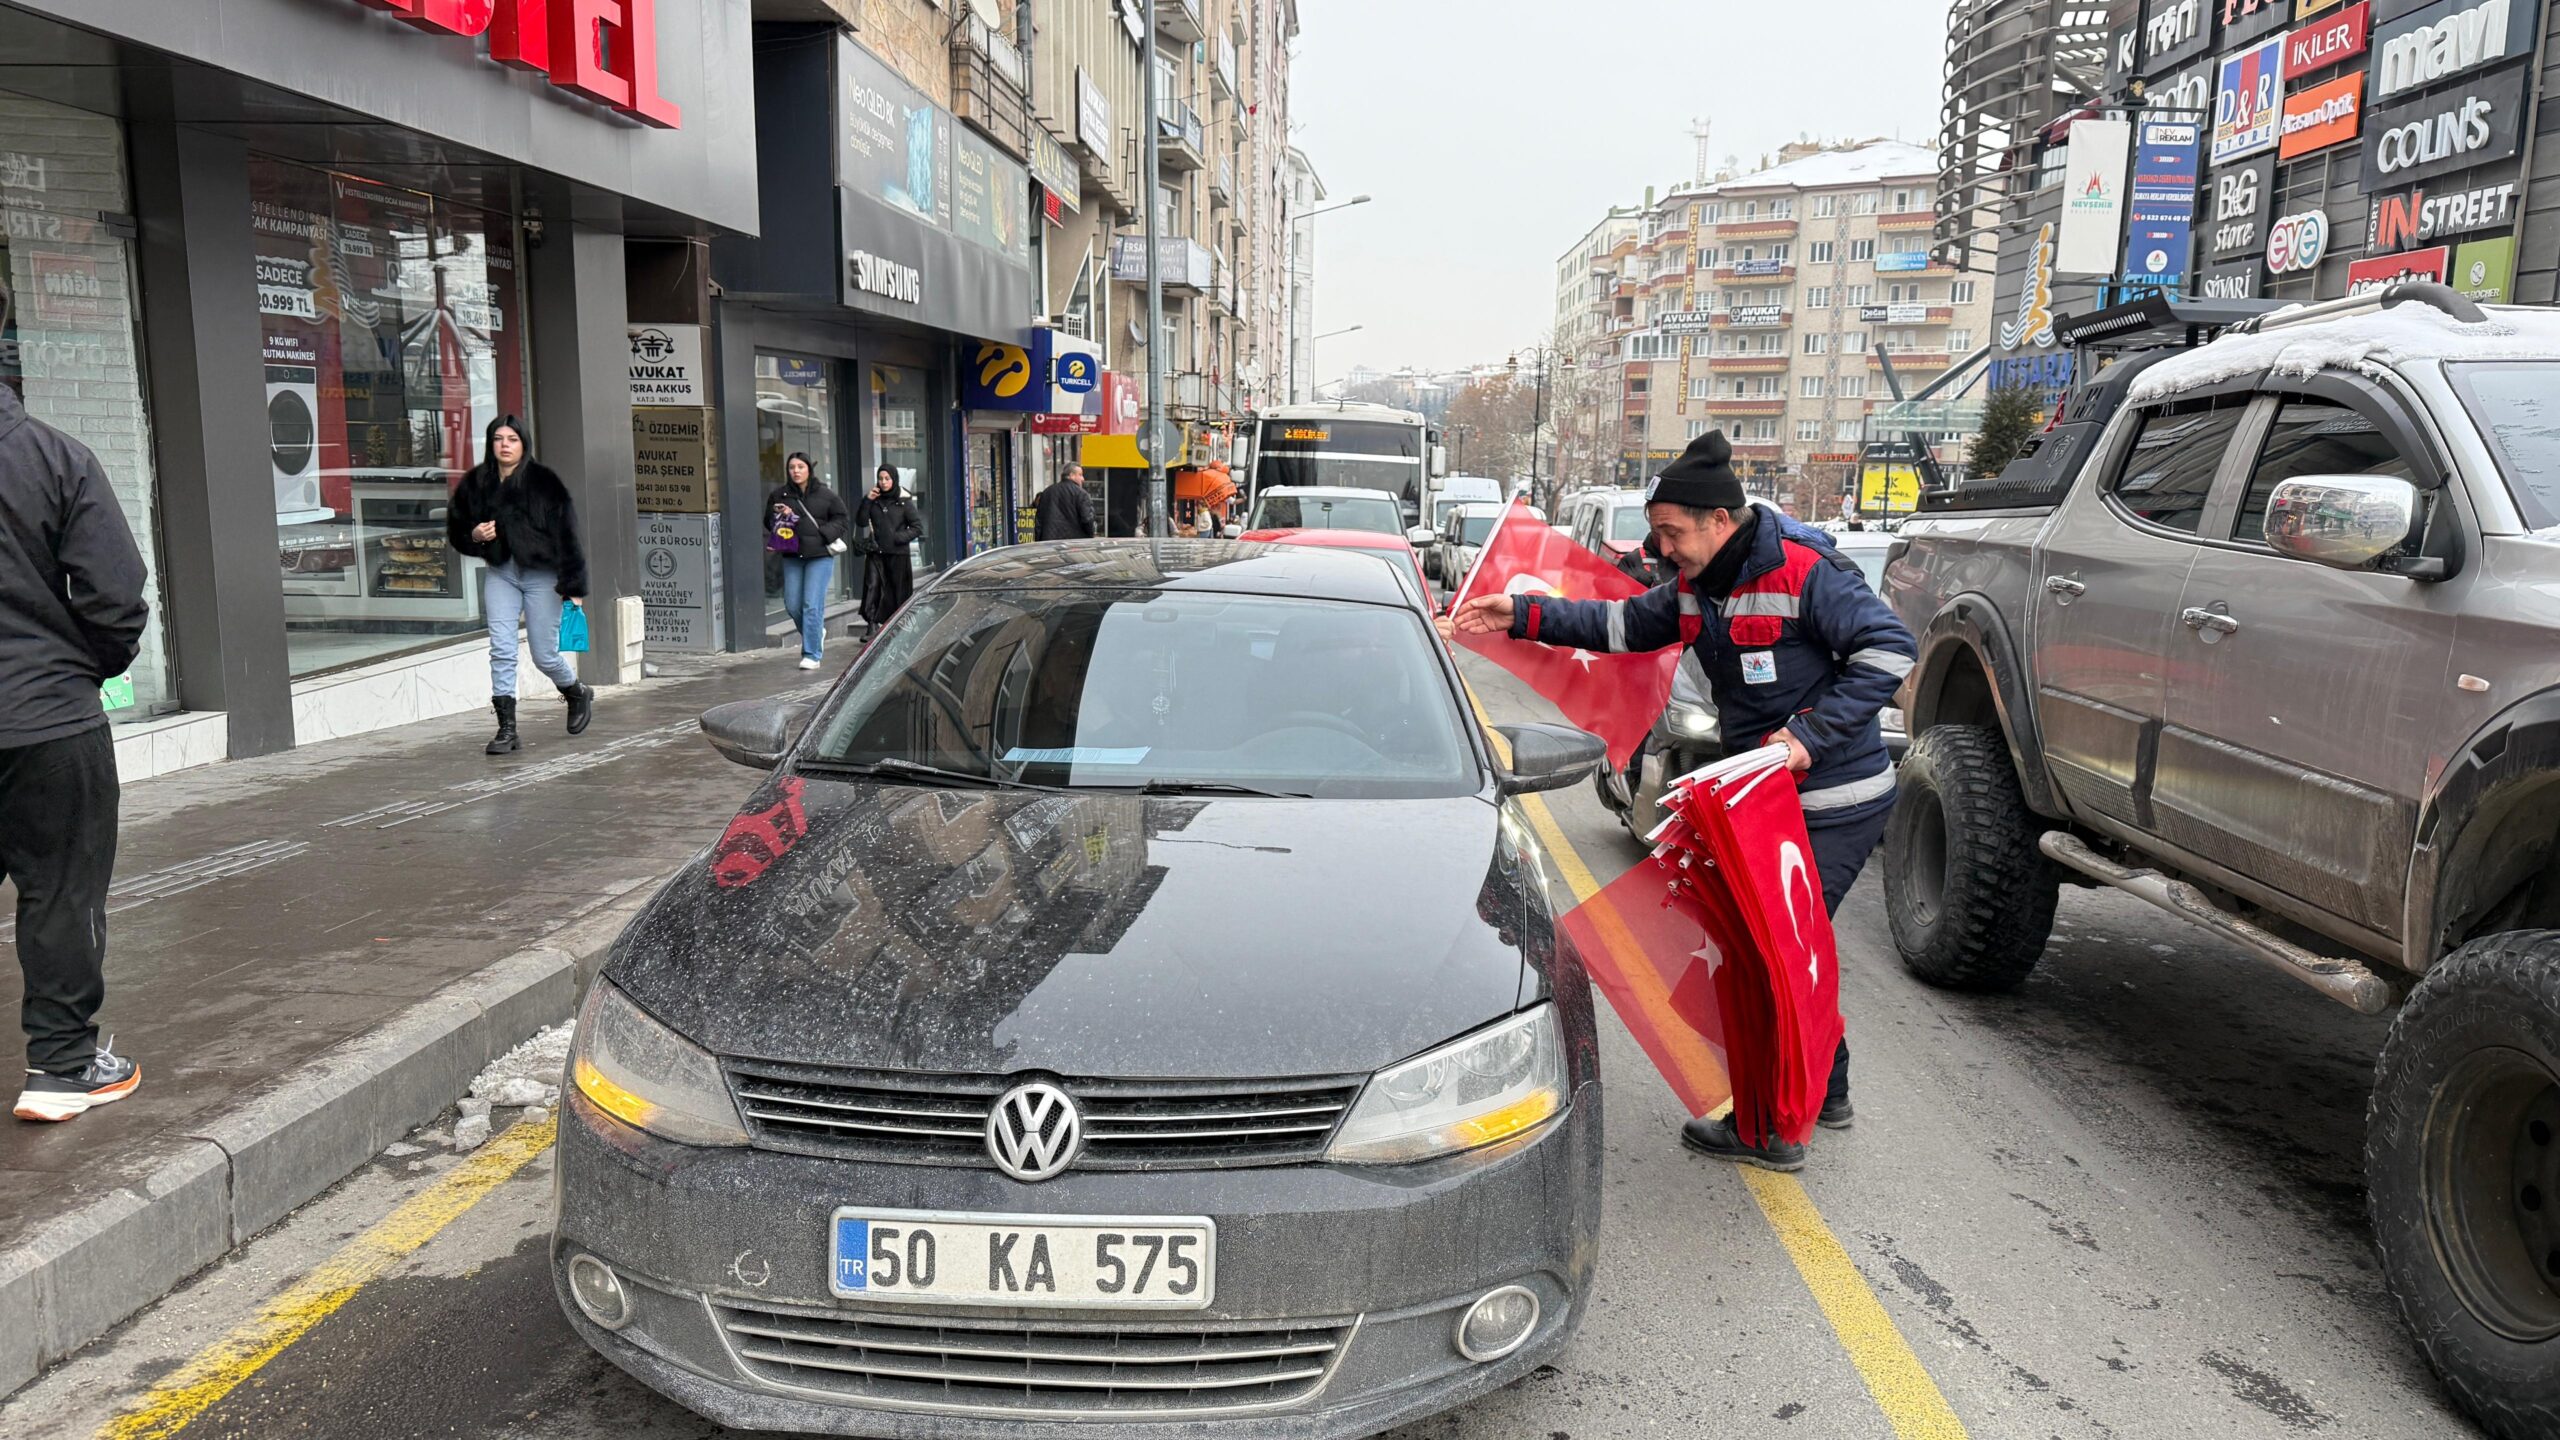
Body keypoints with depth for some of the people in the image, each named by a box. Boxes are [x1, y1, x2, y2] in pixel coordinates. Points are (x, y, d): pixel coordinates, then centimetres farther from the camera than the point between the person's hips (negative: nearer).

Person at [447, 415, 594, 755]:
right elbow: (455, 529, 16)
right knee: (501, 650, -5)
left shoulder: (544, 481, -8)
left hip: (542, 574, -4)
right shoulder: (475, 483, 4)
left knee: (544, 655, 3)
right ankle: (507, 728, -1)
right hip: (499, 573, 4)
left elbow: (566, 534, -10)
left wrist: (574, 586, -14)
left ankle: (579, 694, 34)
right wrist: (474, 535, -8)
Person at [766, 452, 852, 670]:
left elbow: (844, 519, 4)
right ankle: (816, 632, 34)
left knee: (812, 604, -8)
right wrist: (780, 518, -7)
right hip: (792, 556, 4)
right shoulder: (778, 495, 5)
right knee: (792, 605, 5)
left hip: (820, 555, -4)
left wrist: (824, 533, -10)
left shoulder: (826, 495, -2)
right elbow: (768, 522, 15)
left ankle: (812, 654, -1)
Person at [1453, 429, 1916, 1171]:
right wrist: (1524, 616, 3)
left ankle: (1769, 1129, 3)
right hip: (1774, 797, 9)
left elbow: (1889, 649, -23)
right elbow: (1622, 624, 13)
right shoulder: (1697, 588, 7)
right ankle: (1825, 1092, 35)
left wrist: (1811, 733, -29)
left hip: (1839, 803, -9)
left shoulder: (1806, 574, -19)